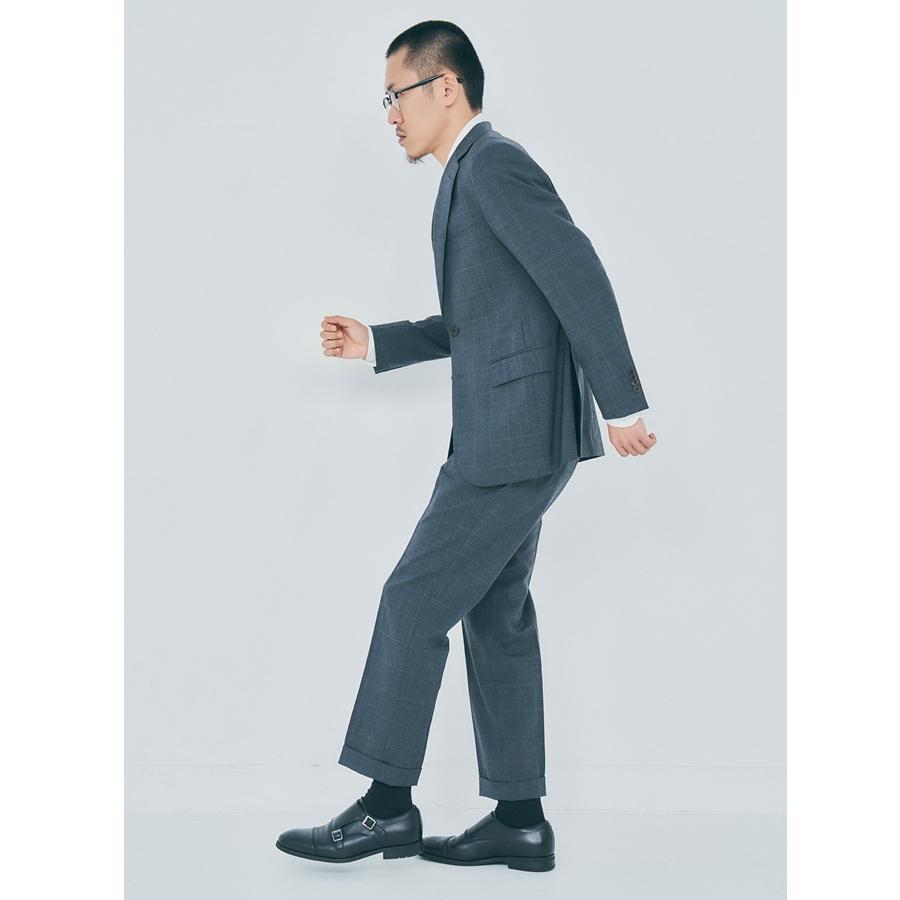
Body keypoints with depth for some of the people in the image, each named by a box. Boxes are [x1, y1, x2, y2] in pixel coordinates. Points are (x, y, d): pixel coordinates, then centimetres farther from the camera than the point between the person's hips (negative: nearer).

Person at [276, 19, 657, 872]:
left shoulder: (493, 164, -12)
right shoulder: (472, 173, 19)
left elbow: (578, 275, -20)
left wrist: (621, 402, -23)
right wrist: (374, 343, 18)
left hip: (517, 434, -10)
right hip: (508, 434, 10)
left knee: (414, 601, -6)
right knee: (495, 615, 12)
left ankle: (387, 804, 3)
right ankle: (518, 820, 17)